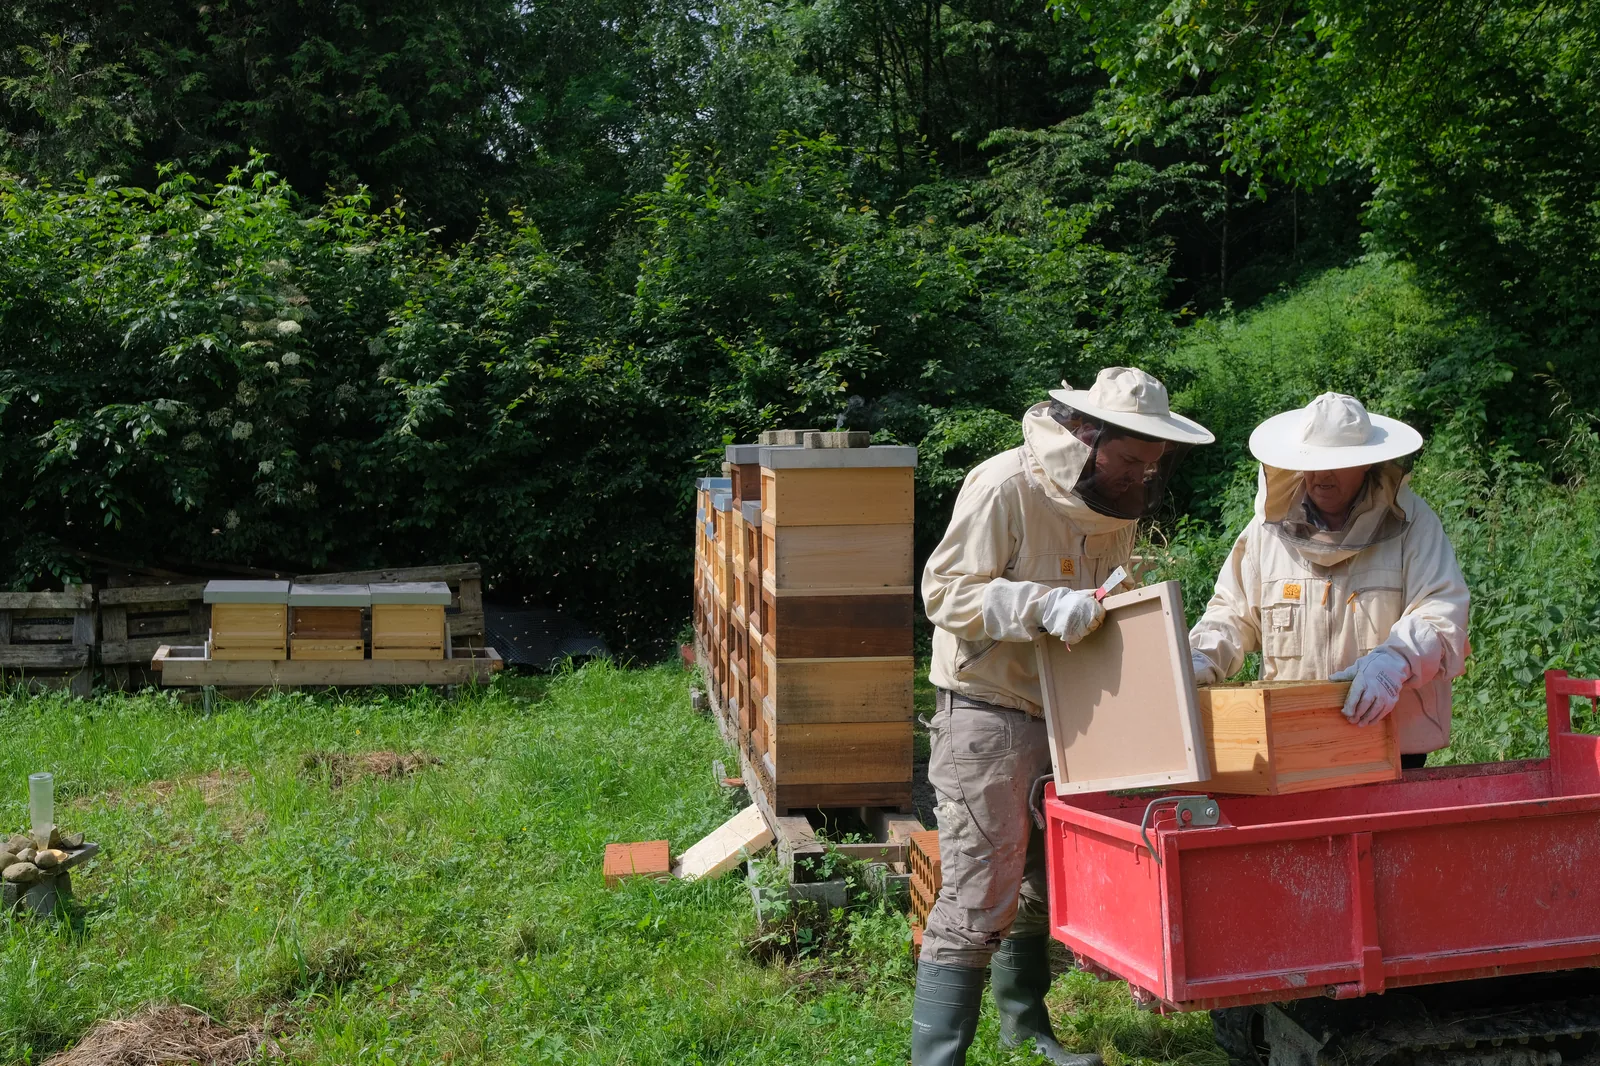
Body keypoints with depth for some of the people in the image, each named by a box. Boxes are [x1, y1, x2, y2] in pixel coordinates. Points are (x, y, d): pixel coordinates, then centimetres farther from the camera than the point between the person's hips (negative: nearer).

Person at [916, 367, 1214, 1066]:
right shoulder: (1005, 486, -16)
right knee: (978, 893, -9)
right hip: (989, 713, -8)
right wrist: (1042, 605, -28)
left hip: (1067, 716, 8)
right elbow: (944, 590, -18)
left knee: (1046, 882, 18)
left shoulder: (1115, 503, 9)